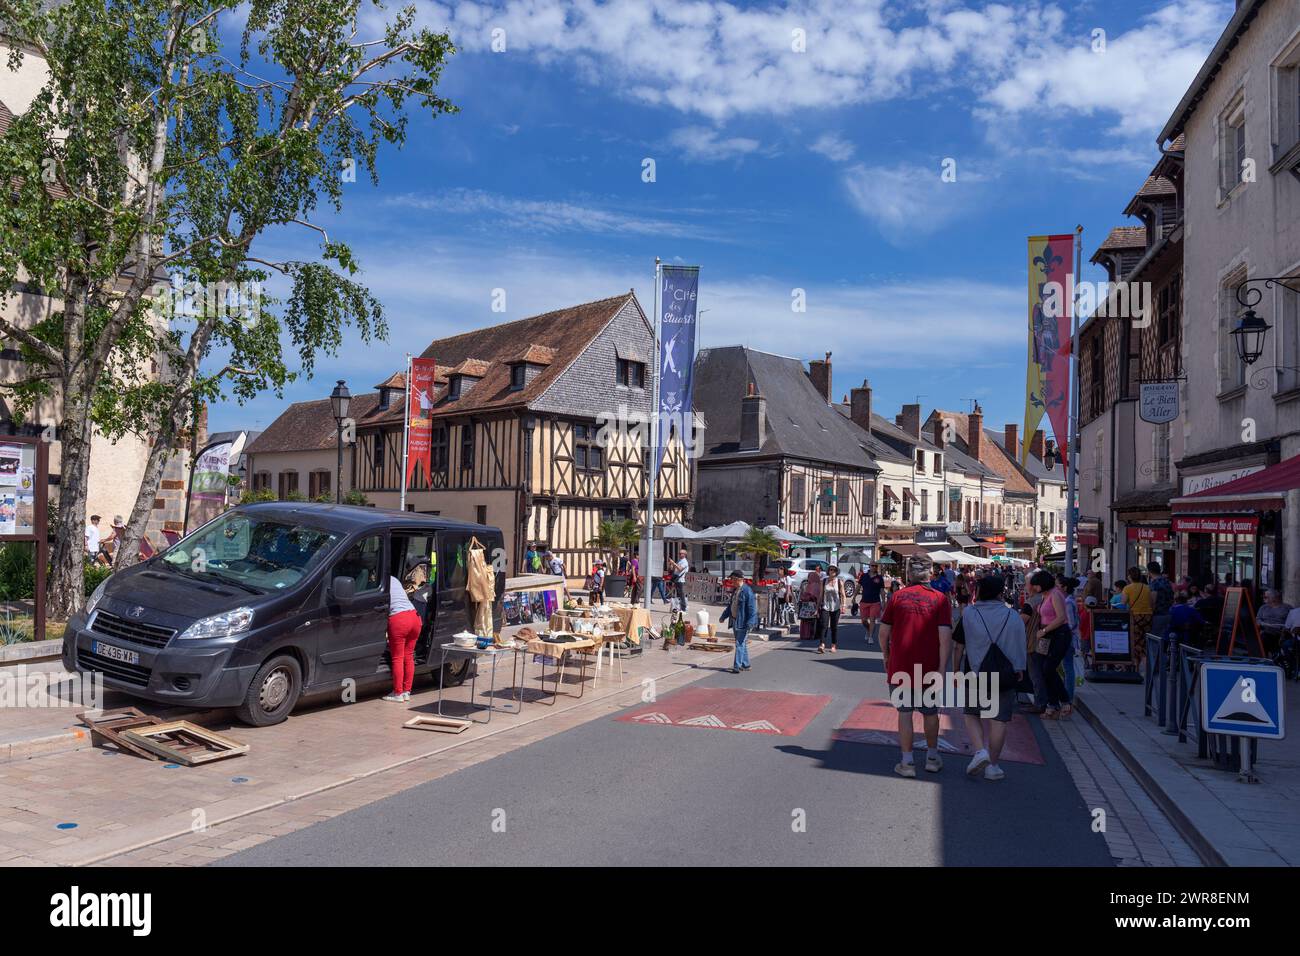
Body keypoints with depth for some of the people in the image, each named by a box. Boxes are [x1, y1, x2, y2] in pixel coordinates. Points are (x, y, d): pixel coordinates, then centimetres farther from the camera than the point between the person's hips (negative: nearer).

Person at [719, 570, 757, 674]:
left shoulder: (747, 591, -15)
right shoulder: (735, 591, 14)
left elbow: (752, 608, -18)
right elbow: (730, 605, 24)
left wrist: (750, 622, -23)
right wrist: (724, 616, 25)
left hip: (743, 622, -9)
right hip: (735, 621, 9)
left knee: (740, 643, -9)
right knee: (742, 643, 16)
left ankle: (737, 666, -9)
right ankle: (745, 665, 25)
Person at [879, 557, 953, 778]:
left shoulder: (897, 597, -1)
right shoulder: (940, 599, -4)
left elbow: (883, 633, 2)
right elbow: (945, 636, -12)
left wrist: (887, 658, 17)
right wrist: (941, 668, -9)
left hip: (900, 666, 0)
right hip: (929, 667, 0)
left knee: (905, 712, 8)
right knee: (930, 712, 18)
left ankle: (907, 762, 11)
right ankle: (932, 757, 31)